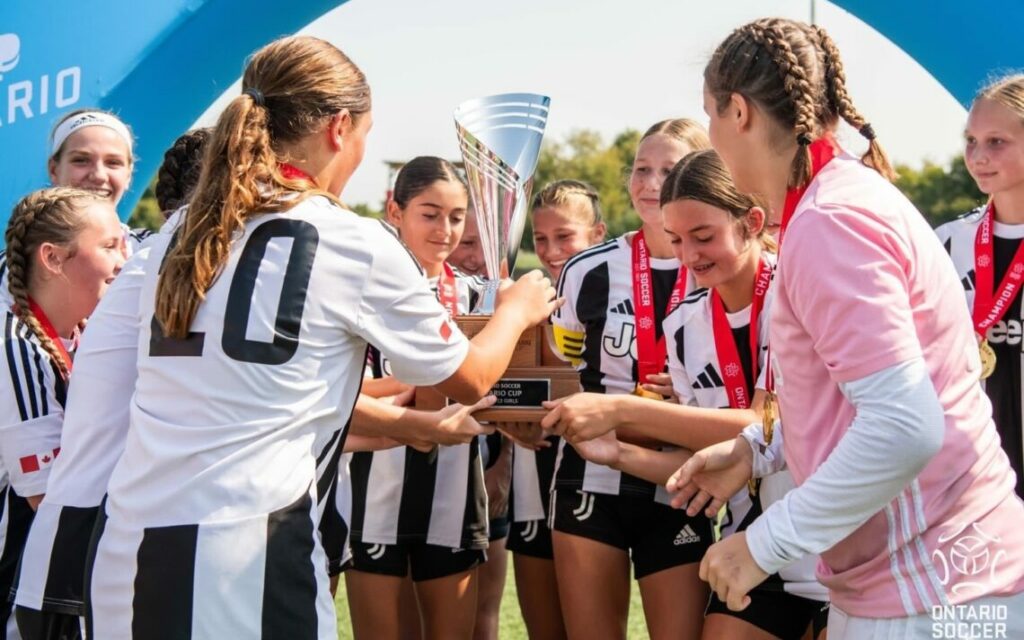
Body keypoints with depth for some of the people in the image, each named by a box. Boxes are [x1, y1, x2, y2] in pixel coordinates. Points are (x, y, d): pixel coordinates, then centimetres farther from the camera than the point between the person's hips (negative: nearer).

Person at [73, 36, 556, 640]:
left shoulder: (179, 239, 13)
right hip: (240, 556, -6)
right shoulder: (355, 245, -4)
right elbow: (470, 379, 12)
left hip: (124, 546, 6)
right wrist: (518, 309, 33)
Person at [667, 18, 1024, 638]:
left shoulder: (827, 222, -19)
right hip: (903, 575, 9)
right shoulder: (847, 194, 12)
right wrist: (752, 447, 16)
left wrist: (767, 543, -21)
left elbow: (904, 425, -27)